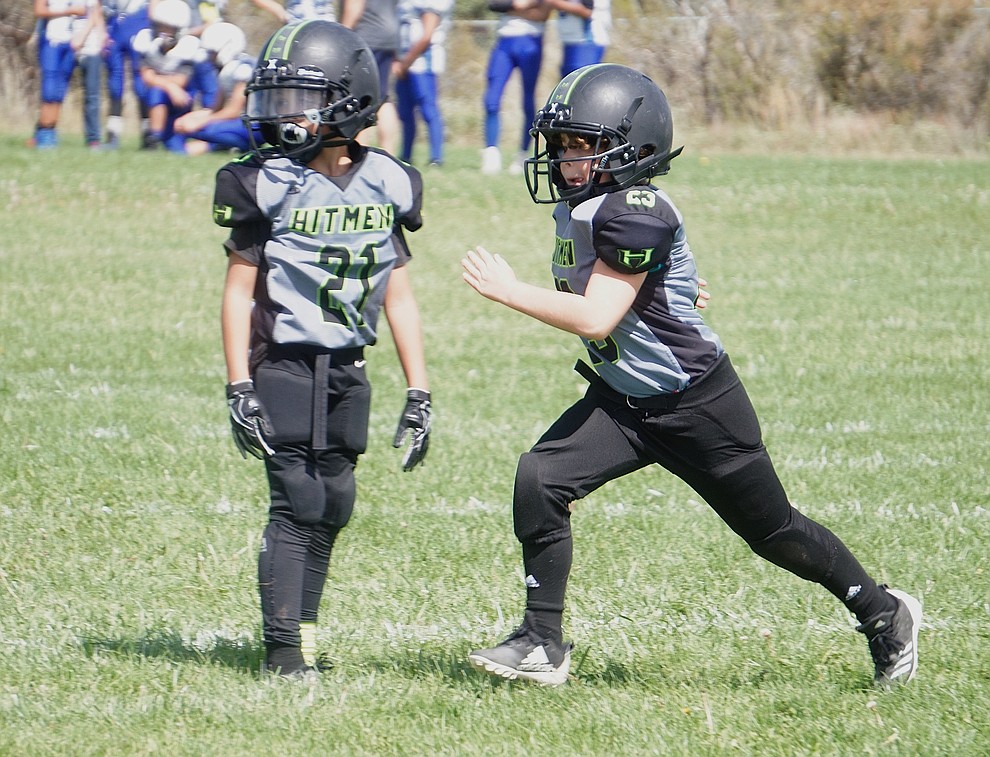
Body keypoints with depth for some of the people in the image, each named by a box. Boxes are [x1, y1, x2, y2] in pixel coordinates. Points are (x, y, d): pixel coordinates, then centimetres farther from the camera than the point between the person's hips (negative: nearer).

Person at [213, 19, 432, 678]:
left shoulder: (386, 184, 2)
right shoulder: (269, 184, -8)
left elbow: (399, 295, 8)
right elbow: (239, 289, -5)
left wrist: (419, 395, 7)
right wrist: (239, 389, -12)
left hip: (347, 372, 5)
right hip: (284, 367, -4)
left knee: (332, 506, 9)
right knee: (297, 504, -10)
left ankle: (300, 632, 22)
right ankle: (283, 649, -7)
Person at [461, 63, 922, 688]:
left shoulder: (635, 213, -27)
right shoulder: (577, 205, 1)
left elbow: (596, 317, -31)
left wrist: (508, 291, -26)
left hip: (696, 403, -8)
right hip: (623, 399, 8)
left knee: (773, 531, 7)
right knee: (540, 478, -12)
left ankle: (886, 615, 29)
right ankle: (543, 645, -4)